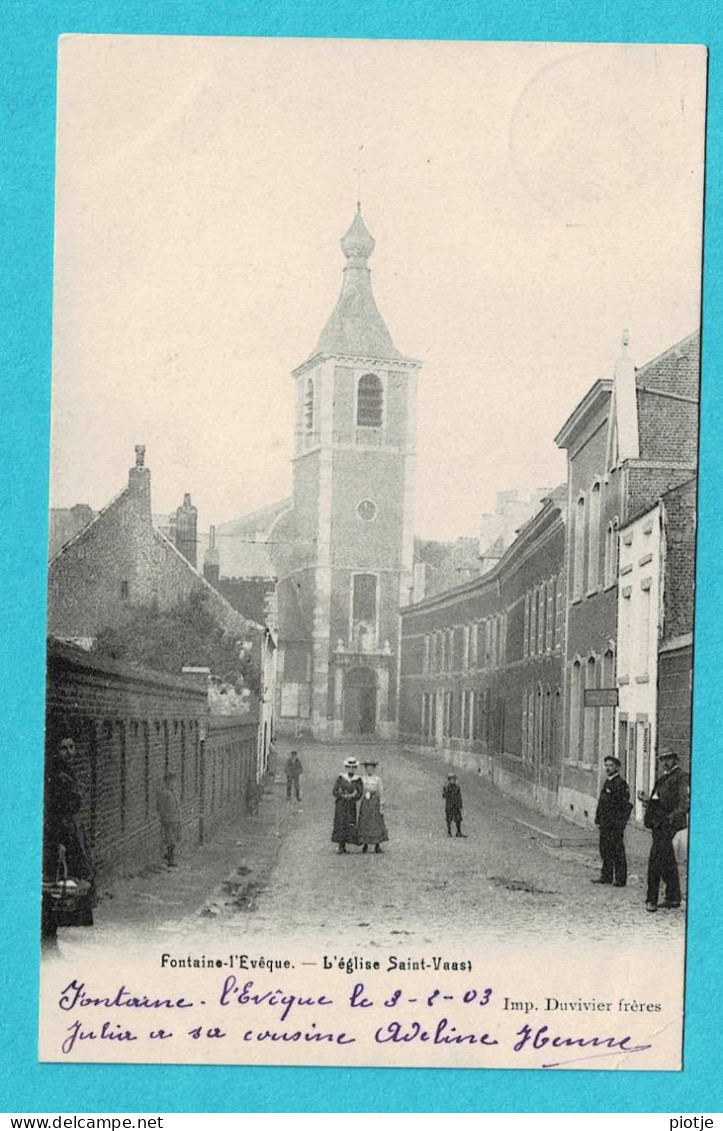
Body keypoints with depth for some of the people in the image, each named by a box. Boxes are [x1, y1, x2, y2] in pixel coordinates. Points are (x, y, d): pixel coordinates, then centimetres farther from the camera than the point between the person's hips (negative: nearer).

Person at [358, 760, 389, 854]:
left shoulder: (377, 779, 0)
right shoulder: (362, 779, 8)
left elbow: (381, 792, -1)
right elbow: (360, 792, 10)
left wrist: (382, 805, -8)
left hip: (375, 802, -2)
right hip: (365, 803, 2)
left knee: (377, 823, -4)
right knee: (364, 823, -1)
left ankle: (377, 845, 1)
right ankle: (365, 845, 6)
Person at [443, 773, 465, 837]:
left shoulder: (457, 787, 6)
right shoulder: (446, 787, -1)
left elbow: (459, 797, 7)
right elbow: (444, 796, -12)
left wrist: (460, 806, 2)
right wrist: (446, 789, -21)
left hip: (456, 806, 2)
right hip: (449, 807, -2)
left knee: (458, 819, -3)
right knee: (449, 820, 2)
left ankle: (459, 833, 1)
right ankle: (449, 833, 10)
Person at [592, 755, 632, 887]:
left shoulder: (620, 783, -12)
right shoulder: (607, 782, 16)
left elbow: (625, 805, -16)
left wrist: (620, 822, -19)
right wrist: (598, 819, 18)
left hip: (615, 823, -9)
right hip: (605, 824, 9)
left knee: (617, 851, -4)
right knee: (605, 850, 13)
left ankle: (620, 879, 1)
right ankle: (606, 876, 21)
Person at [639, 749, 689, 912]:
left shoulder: (679, 777, -5)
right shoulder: (662, 779, 21)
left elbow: (683, 803, -11)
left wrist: (671, 817, -20)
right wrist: (646, 799, 7)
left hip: (668, 825, -9)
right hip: (658, 824, 9)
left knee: (655, 860, -14)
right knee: (668, 862, 12)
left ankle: (652, 899, -13)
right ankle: (673, 898, 18)